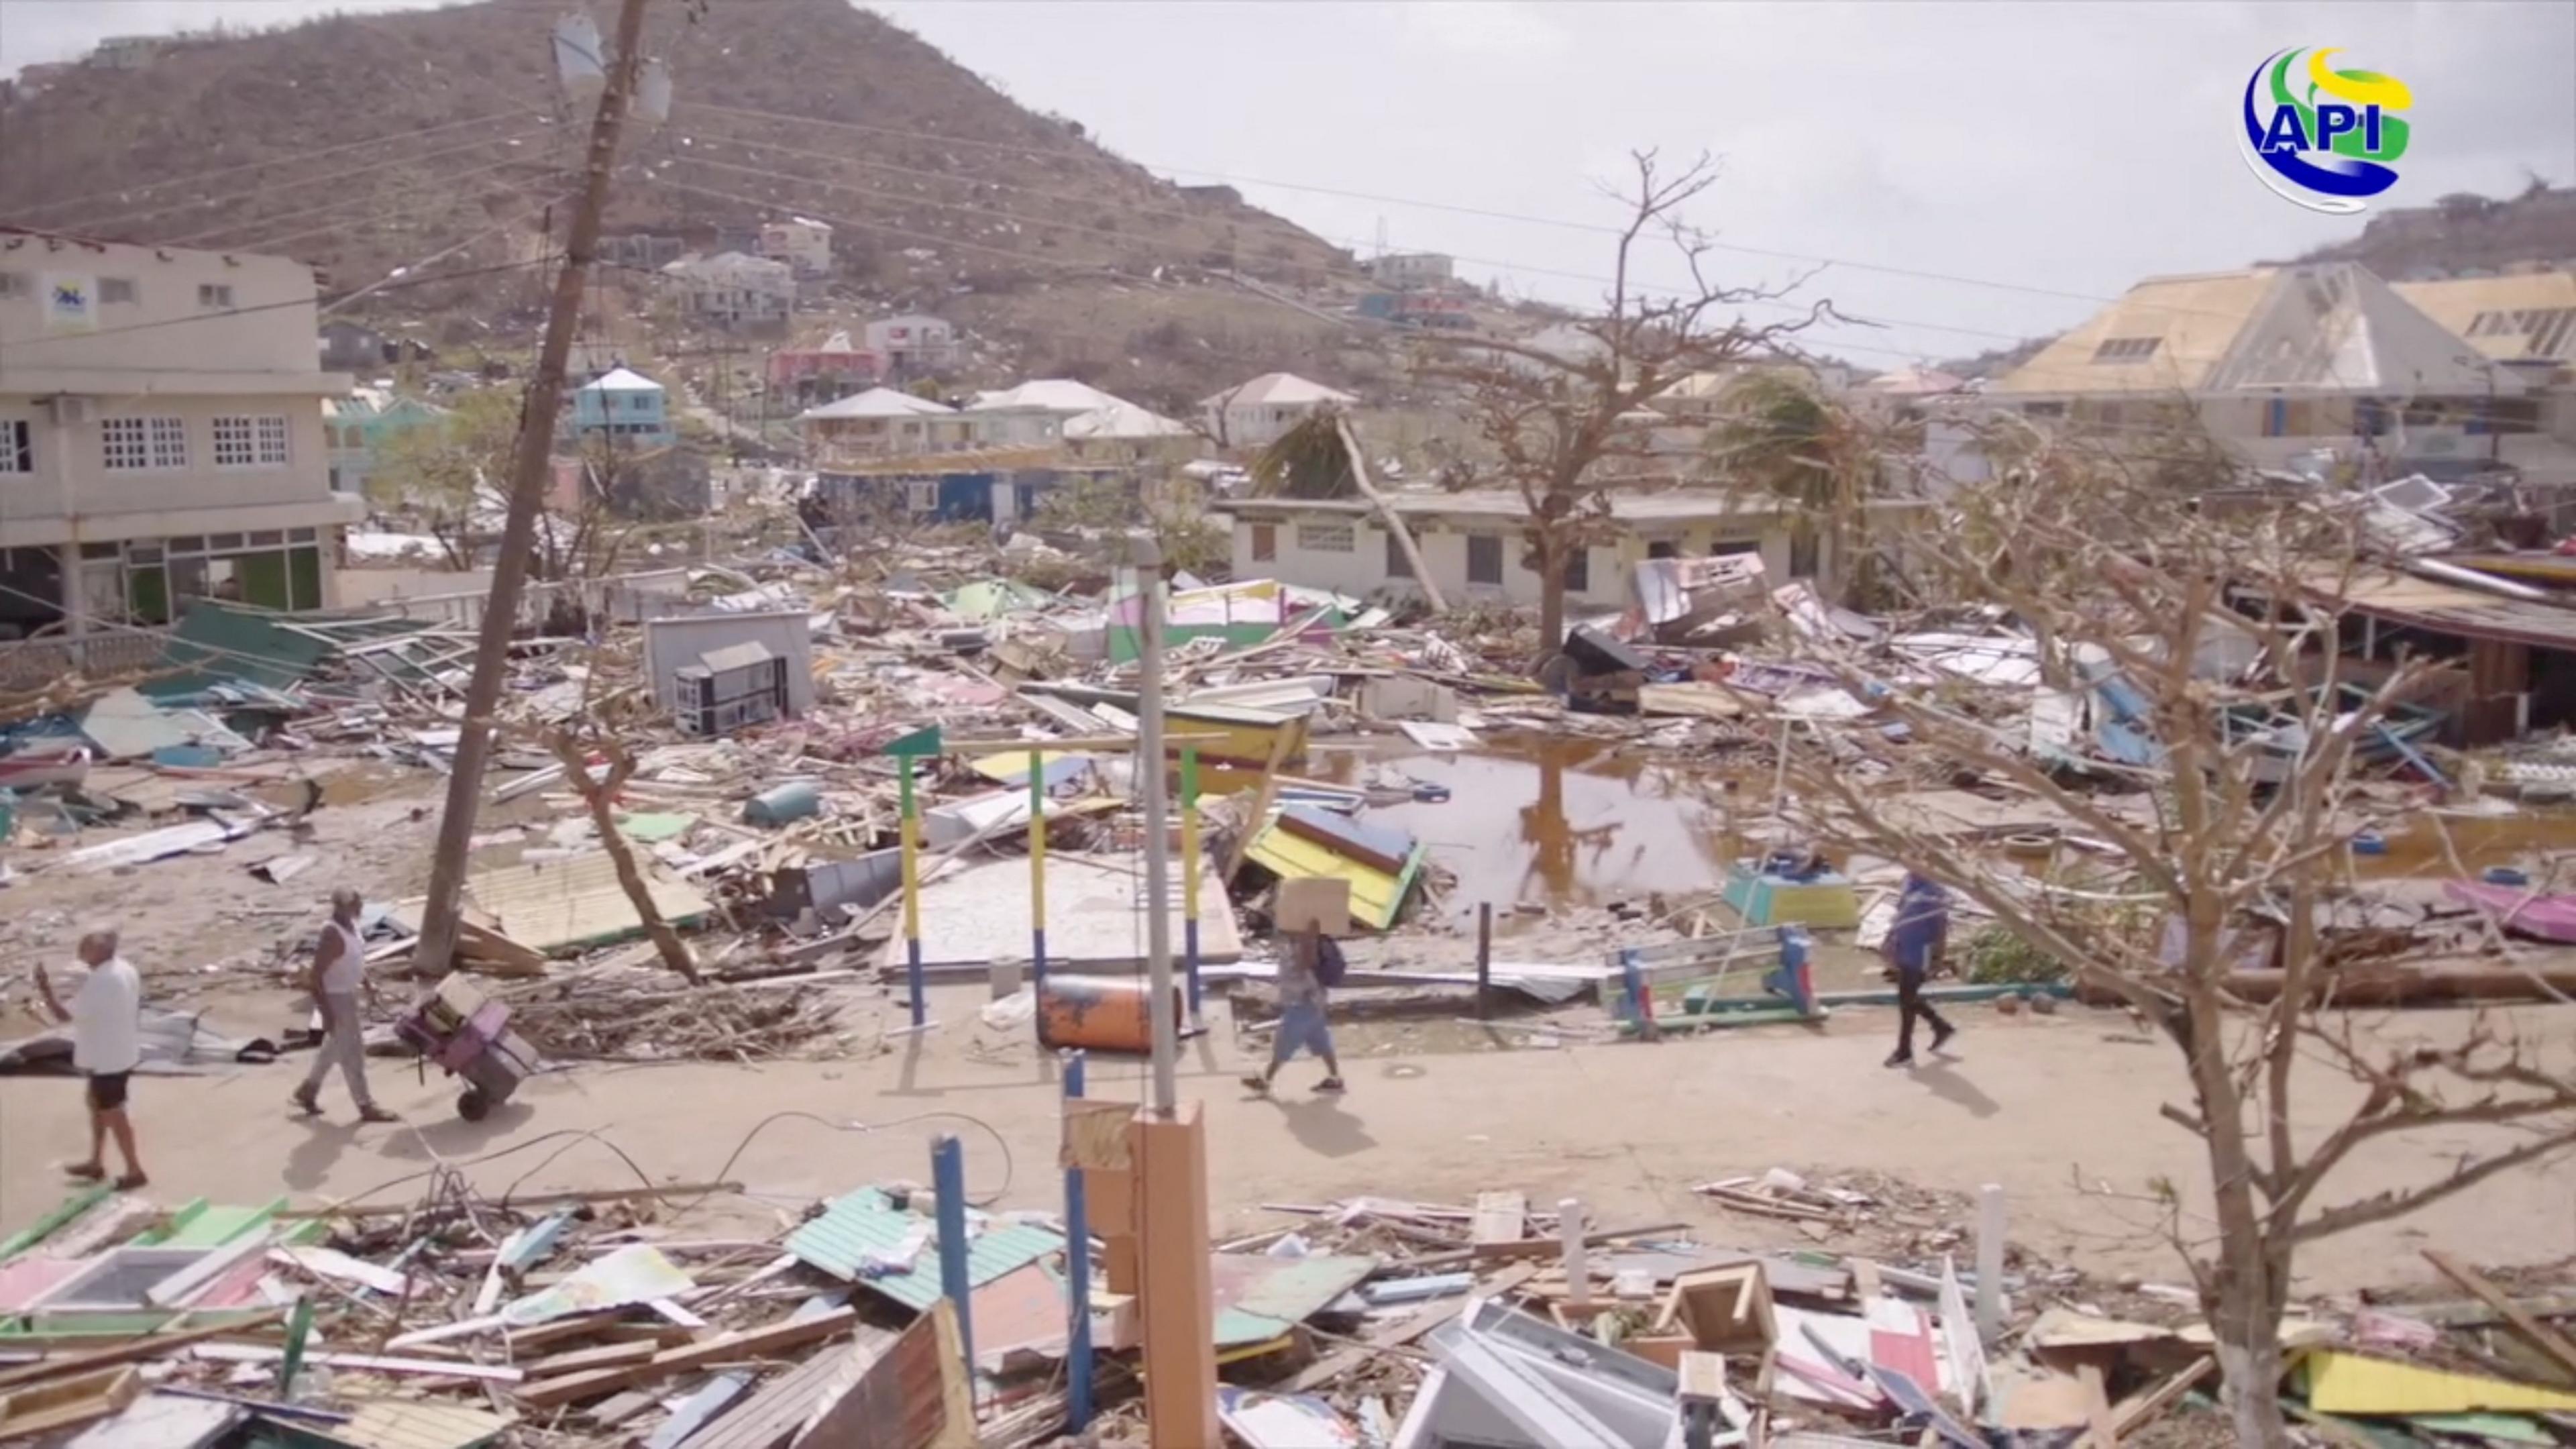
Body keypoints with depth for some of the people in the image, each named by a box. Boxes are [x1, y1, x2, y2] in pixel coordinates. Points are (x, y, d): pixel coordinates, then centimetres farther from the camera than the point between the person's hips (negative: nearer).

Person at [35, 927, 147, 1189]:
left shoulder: (99, 982, -28)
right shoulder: (125, 969, 1)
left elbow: (64, 1015, -25)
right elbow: (136, 1008, 12)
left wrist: (45, 988, -17)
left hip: (106, 1058, -10)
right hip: (121, 1053, 10)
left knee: (113, 1113, 4)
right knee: (97, 1104, 24)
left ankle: (134, 1171, 15)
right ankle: (96, 1163, 36)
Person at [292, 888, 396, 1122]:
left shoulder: (351, 925, 1)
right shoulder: (333, 936, -28)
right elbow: (315, 976, -27)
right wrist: (326, 1013, -25)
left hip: (347, 995, 10)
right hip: (335, 999, -10)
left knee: (334, 1048, 23)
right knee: (352, 1052, 1)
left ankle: (307, 1091, 39)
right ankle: (366, 1106, 11)